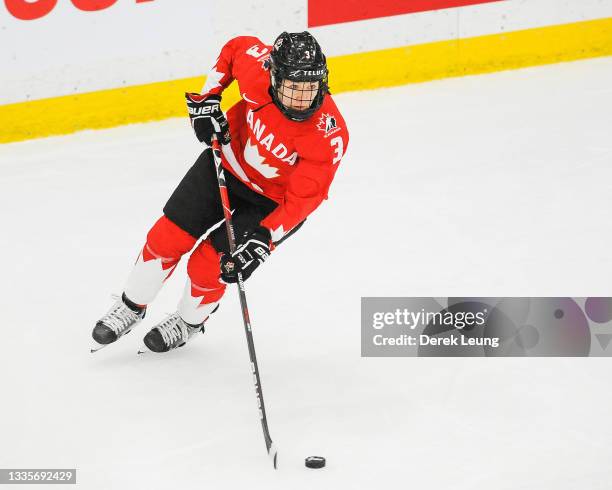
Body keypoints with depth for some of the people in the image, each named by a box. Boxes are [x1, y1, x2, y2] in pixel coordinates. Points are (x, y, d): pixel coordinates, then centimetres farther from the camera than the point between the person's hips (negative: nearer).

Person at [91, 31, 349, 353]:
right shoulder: (258, 66, -28)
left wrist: (262, 239, -35)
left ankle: (190, 322, 28)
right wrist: (207, 98, -10)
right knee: (167, 237, 4)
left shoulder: (329, 135, -35)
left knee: (208, 266, -5)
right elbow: (236, 47, -3)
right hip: (228, 159, 3)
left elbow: (302, 200, -28)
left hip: (273, 201, -3)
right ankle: (132, 307, 30)